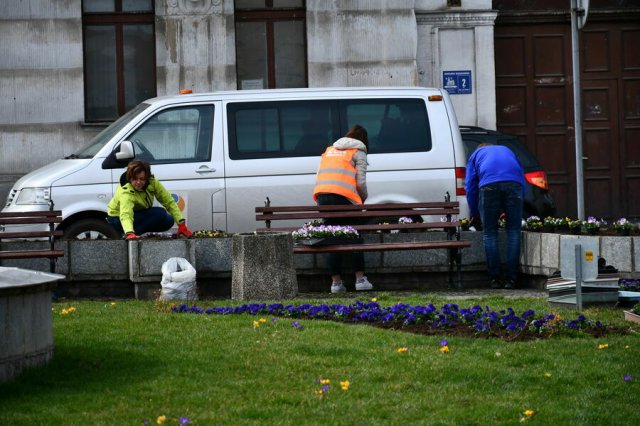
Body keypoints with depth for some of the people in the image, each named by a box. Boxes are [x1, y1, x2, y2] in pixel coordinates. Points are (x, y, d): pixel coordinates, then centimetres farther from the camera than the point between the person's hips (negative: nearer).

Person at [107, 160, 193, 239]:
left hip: (139, 214, 7)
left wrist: (182, 225, -21)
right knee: (160, 213, -25)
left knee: (168, 220, -11)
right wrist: (129, 234, -71)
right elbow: (125, 215, -51)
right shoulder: (125, 192, -36)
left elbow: (169, 202, -15)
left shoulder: (152, 182, -20)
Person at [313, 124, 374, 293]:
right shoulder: (358, 152, 11)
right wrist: (364, 198, 20)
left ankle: (336, 282, 6)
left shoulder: (329, 150, 28)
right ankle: (360, 279, 1)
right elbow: (360, 181, 2)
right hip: (343, 196, -5)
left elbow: (319, 176, 24)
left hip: (322, 194, 5)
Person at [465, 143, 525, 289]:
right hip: (514, 183, 1)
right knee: (513, 231, 7)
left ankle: (495, 279, 5)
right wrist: (507, 211, 39)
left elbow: (470, 186, 25)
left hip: (489, 184, -1)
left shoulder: (476, 155, 32)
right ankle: (511, 279, 3)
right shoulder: (507, 151, 39)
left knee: (490, 233, 8)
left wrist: (474, 214, 34)